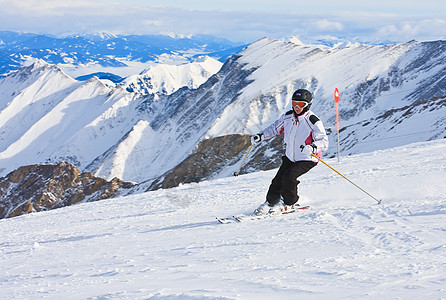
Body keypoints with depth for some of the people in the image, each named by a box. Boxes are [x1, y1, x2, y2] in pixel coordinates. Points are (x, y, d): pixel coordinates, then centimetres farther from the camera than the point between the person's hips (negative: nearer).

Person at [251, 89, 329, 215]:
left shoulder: (313, 121, -21)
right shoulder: (288, 117, -3)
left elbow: (324, 142, -28)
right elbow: (275, 128, 14)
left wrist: (312, 147, -48)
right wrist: (261, 136, 0)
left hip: (307, 159, -6)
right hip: (290, 157, 6)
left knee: (289, 176, -23)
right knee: (278, 179, -3)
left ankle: (288, 204, -2)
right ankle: (270, 202, 20)